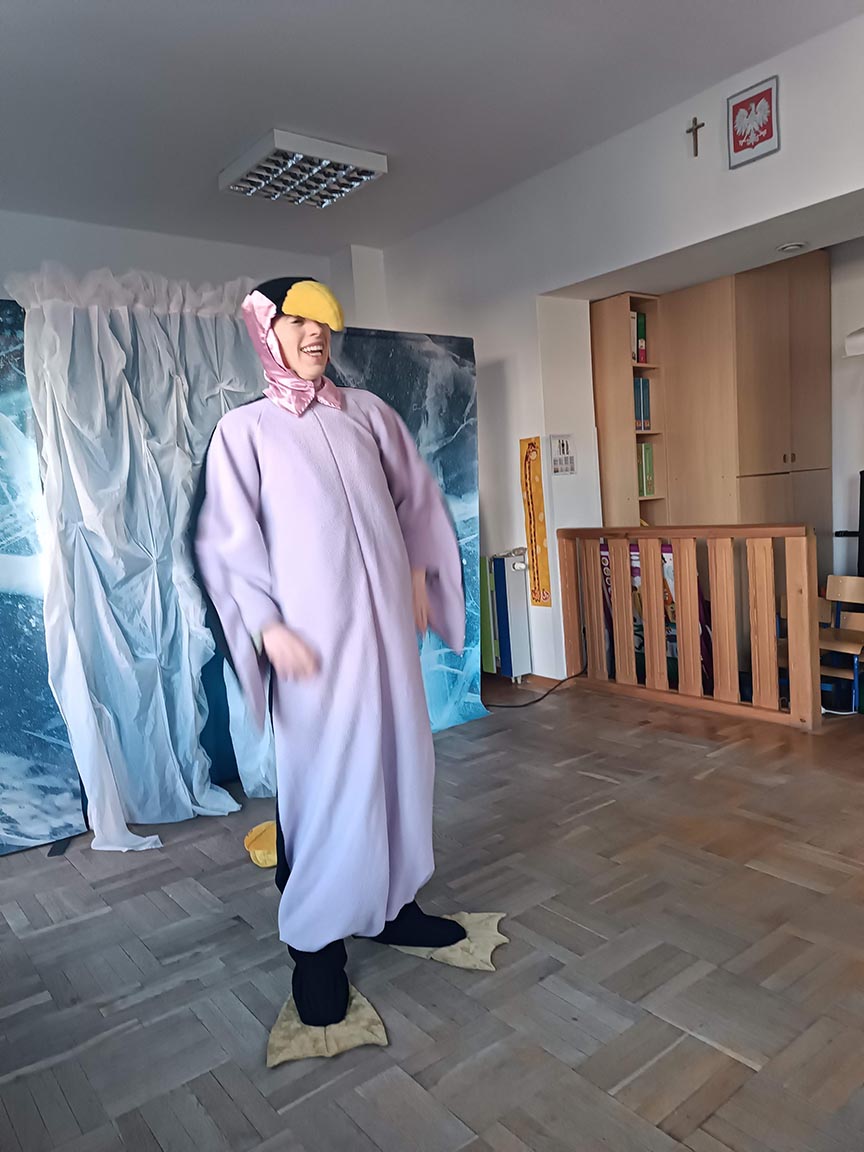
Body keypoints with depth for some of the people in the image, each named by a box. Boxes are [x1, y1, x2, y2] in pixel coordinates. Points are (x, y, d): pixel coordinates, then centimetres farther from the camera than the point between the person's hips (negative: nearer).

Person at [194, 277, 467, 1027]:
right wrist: (268, 628, -13)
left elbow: (416, 495, 18)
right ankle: (317, 941, 19)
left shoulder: (366, 410, 11)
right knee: (321, 778, 0)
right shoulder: (245, 428, -1)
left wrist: (418, 575, 10)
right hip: (313, 634, -4)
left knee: (398, 761, 12)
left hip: (385, 623, 5)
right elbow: (228, 541, -5)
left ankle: (392, 904, 31)